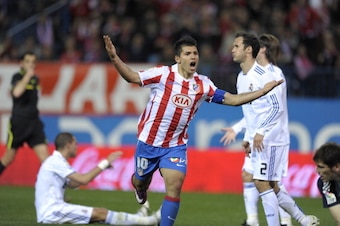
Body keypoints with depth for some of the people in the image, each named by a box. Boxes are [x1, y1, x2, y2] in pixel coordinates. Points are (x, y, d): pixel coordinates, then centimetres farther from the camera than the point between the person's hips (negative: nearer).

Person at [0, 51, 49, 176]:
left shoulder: (35, 79, 11)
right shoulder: (17, 77, -8)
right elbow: (17, 92, -30)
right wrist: (27, 75, -28)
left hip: (34, 122, 5)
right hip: (18, 123, -5)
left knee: (44, 154, -8)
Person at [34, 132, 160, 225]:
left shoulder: (55, 161, 18)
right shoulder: (56, 162, -14)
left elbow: (71, 184, 21)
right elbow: (83, 180, -19)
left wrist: (101, 168, 14)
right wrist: (105, 164, -11)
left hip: (49, 211, 10)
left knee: (99, 212, 1)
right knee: (99, 213, -13)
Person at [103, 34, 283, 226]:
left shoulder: (203, 84, -3)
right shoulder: (163, 74, -13)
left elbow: (232, 99, 2)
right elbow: (132, 77, -11)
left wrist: (263, 91, -4)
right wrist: (114, 58, -26)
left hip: (176, 145, 1)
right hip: (149, 142, -1)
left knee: (174, 189, -14)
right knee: (140, 181, 17)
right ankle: (141, 188, 56)